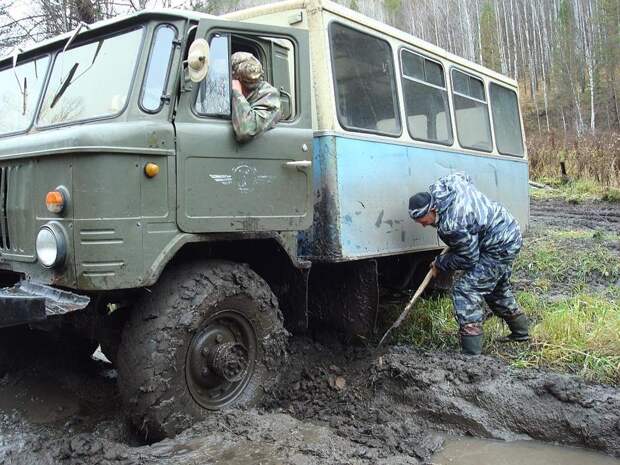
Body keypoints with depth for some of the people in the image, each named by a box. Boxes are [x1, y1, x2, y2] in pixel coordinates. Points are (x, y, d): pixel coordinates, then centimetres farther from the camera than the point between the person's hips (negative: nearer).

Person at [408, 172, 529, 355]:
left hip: (500, 248, -11)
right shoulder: (439, 187, -9)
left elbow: (469, 259, -19)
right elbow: (465, 177, 15)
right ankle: (520, 331, 47)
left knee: (465, 289, -13)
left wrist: (440, 263, -5)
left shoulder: (452, 225, -33)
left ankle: (471, 352, -13)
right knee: (497, 288, 28)